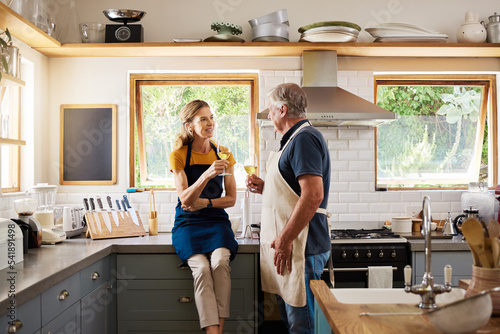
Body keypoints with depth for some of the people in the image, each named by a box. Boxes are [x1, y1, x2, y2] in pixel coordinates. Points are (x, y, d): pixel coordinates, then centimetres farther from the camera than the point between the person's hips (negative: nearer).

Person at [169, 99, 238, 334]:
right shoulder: (178, 156, -1)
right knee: (201, 267, -29)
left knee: (220, 262, -29)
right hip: (188, 223, -2)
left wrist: (204, 203, -7)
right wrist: (207, 174, -28)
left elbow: (231, 199, 10)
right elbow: (185, 200, -13)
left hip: (216, 220, 2)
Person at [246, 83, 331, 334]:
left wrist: (285, 240, -23)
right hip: (286, 246, 11)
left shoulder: (304, 138, -14)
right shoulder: (295, 139, 20)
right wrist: (265, 188, 14)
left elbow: (313, 194, -25)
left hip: (300, 246, -11)